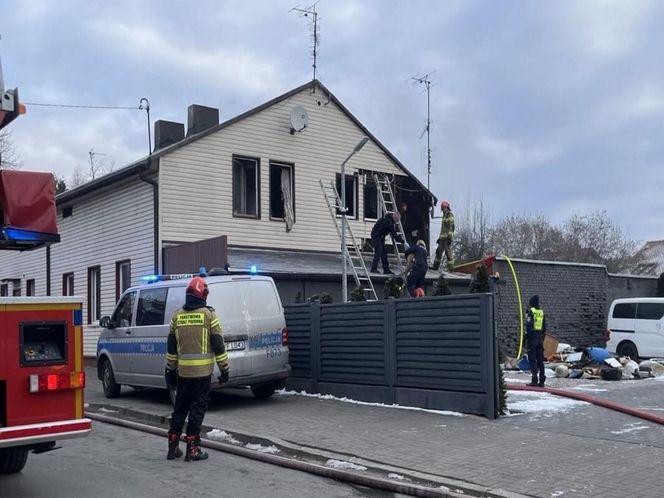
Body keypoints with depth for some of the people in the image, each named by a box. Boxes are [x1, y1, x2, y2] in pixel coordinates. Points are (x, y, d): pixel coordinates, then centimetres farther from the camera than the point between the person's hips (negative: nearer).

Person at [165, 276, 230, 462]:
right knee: (197, 408, 2)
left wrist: (170, 370, 20)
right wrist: (224, 369, 1)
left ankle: (173, 446, 19)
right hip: (202, 371, -4)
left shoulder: (177, 315, 7)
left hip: (183, 371, 4)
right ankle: (192, 449, 4)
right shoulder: (208, 314, -6)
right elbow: (218, 345, -6)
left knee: (180, 407, 15)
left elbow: (171, 347, 12)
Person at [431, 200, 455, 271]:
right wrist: (439, 237, 24)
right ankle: (435, 266, 13)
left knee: (448, 252, -8)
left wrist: (450, 237, -21)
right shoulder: (444, 216, 22)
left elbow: (451, 227, -15)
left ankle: (451, 267, -5)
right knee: (439, 251, 8)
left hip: (447, 237, -9)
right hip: (442, 238, 9)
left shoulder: (450, 215, -6)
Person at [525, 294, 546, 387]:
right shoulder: (542, 312, 13)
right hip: (540, 337, 7)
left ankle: (534, 379, -10)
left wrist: (526, 337, -12)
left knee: (532, 359, -5)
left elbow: (528, 325, -16)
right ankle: (542, 381, 7)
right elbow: (544, 327, 17)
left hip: (532, 337, -6)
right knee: (540, 359, 8)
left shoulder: (531, 311, -8)